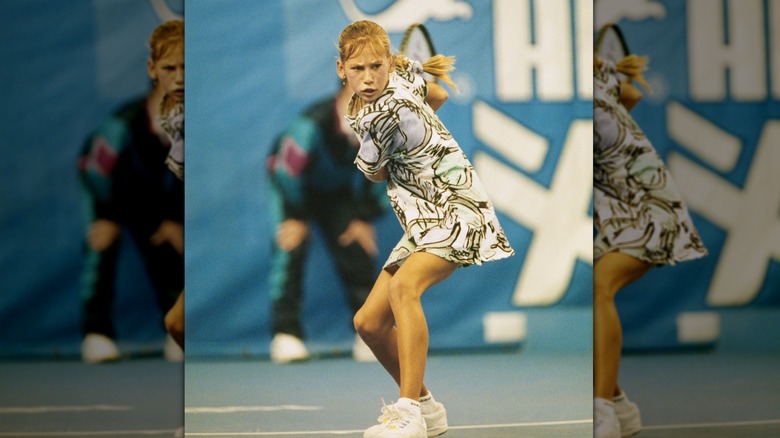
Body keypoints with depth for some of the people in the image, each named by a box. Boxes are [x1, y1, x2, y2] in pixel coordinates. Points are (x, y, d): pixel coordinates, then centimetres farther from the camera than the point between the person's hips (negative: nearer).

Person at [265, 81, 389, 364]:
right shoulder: (312, 125, -39)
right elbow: (287, 173, -25)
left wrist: (364, 219, -6)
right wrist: (295, 217, -16)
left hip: (339, 191, 4)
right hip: (295, 184, -4)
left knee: (358, 253, -6)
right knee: (290, 247, -20)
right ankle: (285, 335, -17)